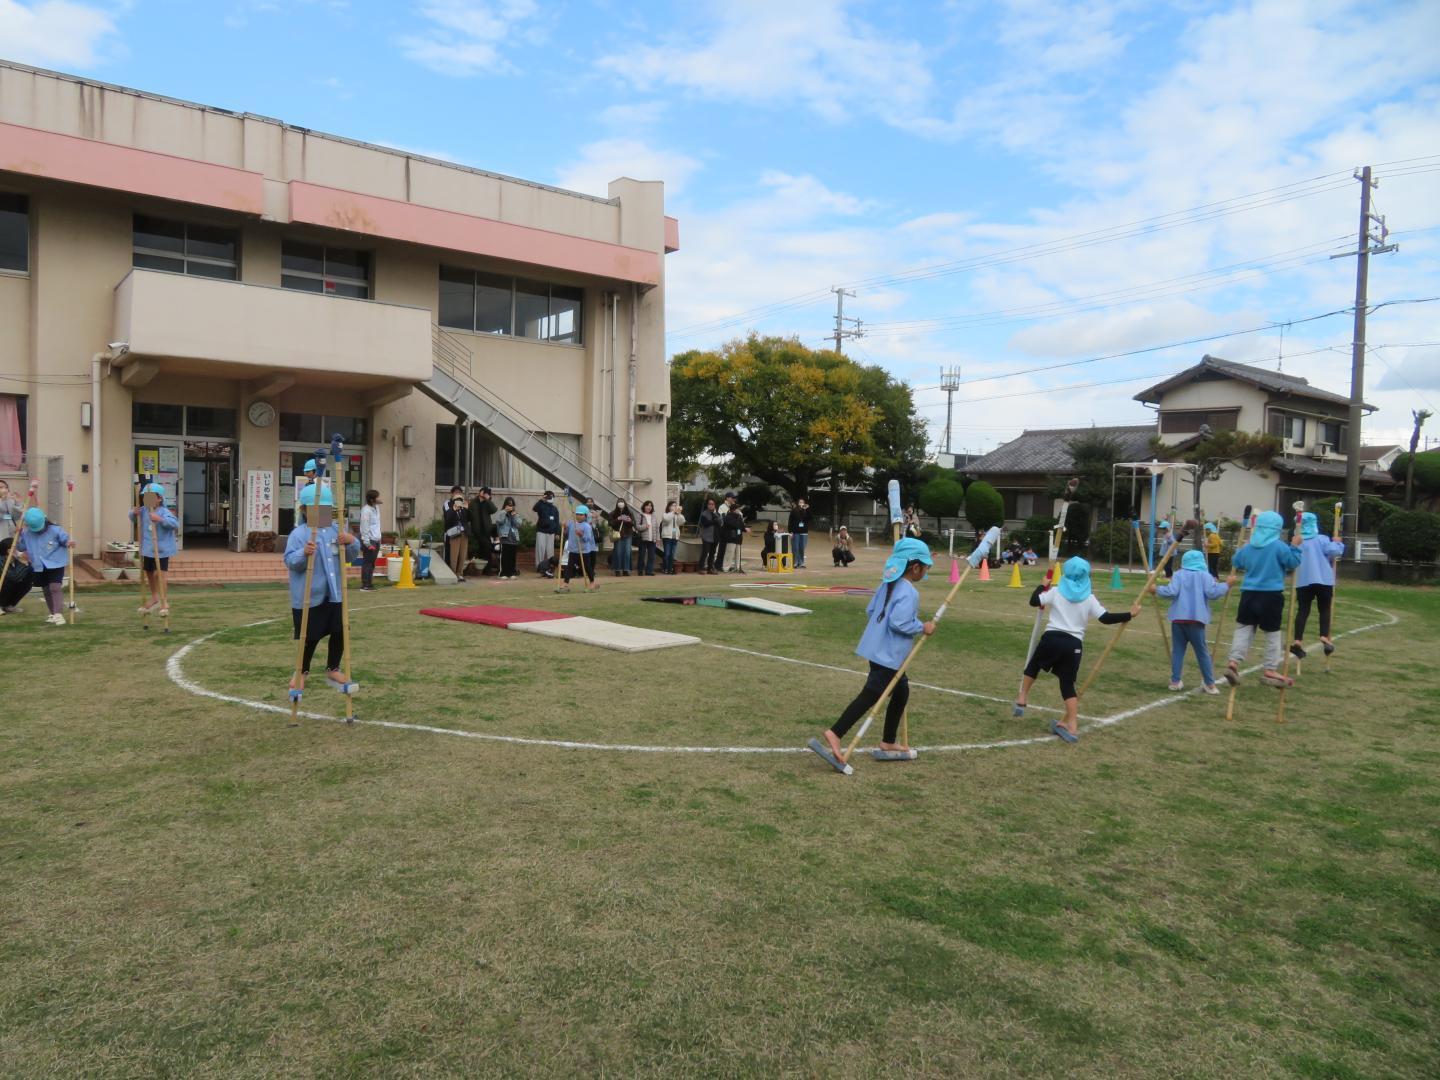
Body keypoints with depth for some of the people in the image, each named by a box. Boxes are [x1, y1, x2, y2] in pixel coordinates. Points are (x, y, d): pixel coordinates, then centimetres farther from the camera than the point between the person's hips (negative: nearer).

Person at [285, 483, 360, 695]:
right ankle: (302, 672, 27)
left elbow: (352, 556, 10)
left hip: (334, 594, 5)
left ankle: (333, 670, 24)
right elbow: (290, 561, -19)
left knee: (339, 632, 6)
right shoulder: (299, 533, -11)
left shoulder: (337, 531, 8)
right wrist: (304, 553, -40)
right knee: (311, 636, 5)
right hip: (309, 596, -5)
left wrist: (352, 542, -11)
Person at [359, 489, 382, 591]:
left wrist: (378, 540, 12)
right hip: (369, 540, -8)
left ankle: (369, 584, 18)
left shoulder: (376, 507, 11)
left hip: (376, 540, 8)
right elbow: (364, 528, -16)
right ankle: (365, 586, -1)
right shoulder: (366, 510, -14)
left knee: (372, 563, 12)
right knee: (367, 563, -5)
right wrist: (367, 543, -18)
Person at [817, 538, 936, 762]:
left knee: (901, 691, 21)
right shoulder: (910, 592, -18)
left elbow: (870, 609, 12)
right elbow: (899, 622, -26)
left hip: (878, 649, 10)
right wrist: (922, 627, -14)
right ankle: (835, 733, -12)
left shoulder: (888, 584, 9)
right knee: (870, 696, -8)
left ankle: (888, 741, 28)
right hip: (888, 656, -10)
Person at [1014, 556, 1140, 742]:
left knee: (1033, 666, 26)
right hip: (1074, 644, 1)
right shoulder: (1089, 598, 5)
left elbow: (1033, 601, 2)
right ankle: (1072, 726, 1)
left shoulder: (1056, 592, 3)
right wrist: (1130, 615, 8)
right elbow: (1106, 618, -2)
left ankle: (1022, 700, 24)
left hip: (1052, 638, -1)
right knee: (1068, 683, 7)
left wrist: (1042, 585, 19)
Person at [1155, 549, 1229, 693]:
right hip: (1196, 619, -1)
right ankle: (1209, 683, 9)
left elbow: (1171, 592, -7)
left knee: (1177, 650, 8)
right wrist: (1226, 586, 5)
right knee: (1202, 652, 6)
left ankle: (1175, 681, 6)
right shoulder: (1205, 575, 6)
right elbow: (1212, 593, -9)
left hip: (1178, 618, 1)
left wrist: (1157, 589, 8)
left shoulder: (1179, 574, 9)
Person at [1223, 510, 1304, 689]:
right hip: (1271, 596, -4)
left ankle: (1233, 662, -6)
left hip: (1249, 594, 4)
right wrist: (1295, 546, 6)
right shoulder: (1279, 547, -9)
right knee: (1273, 633, 6)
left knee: (1244, 628, 8)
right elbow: (1293, 563, -4)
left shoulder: (1247, 548, 7)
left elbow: (1235, 562, 20)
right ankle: (1270, 670, 9)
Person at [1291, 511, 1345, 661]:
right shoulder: (1322, 540, -1)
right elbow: (1334, 551, -14)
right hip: (1323, 580, -2)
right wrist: (1336, 543, 4)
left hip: (1302, 581, 2)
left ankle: (1298, 640, -10)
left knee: (1303, 610, 0)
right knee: (1325, 609, 9)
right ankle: (1325, 636, -7)